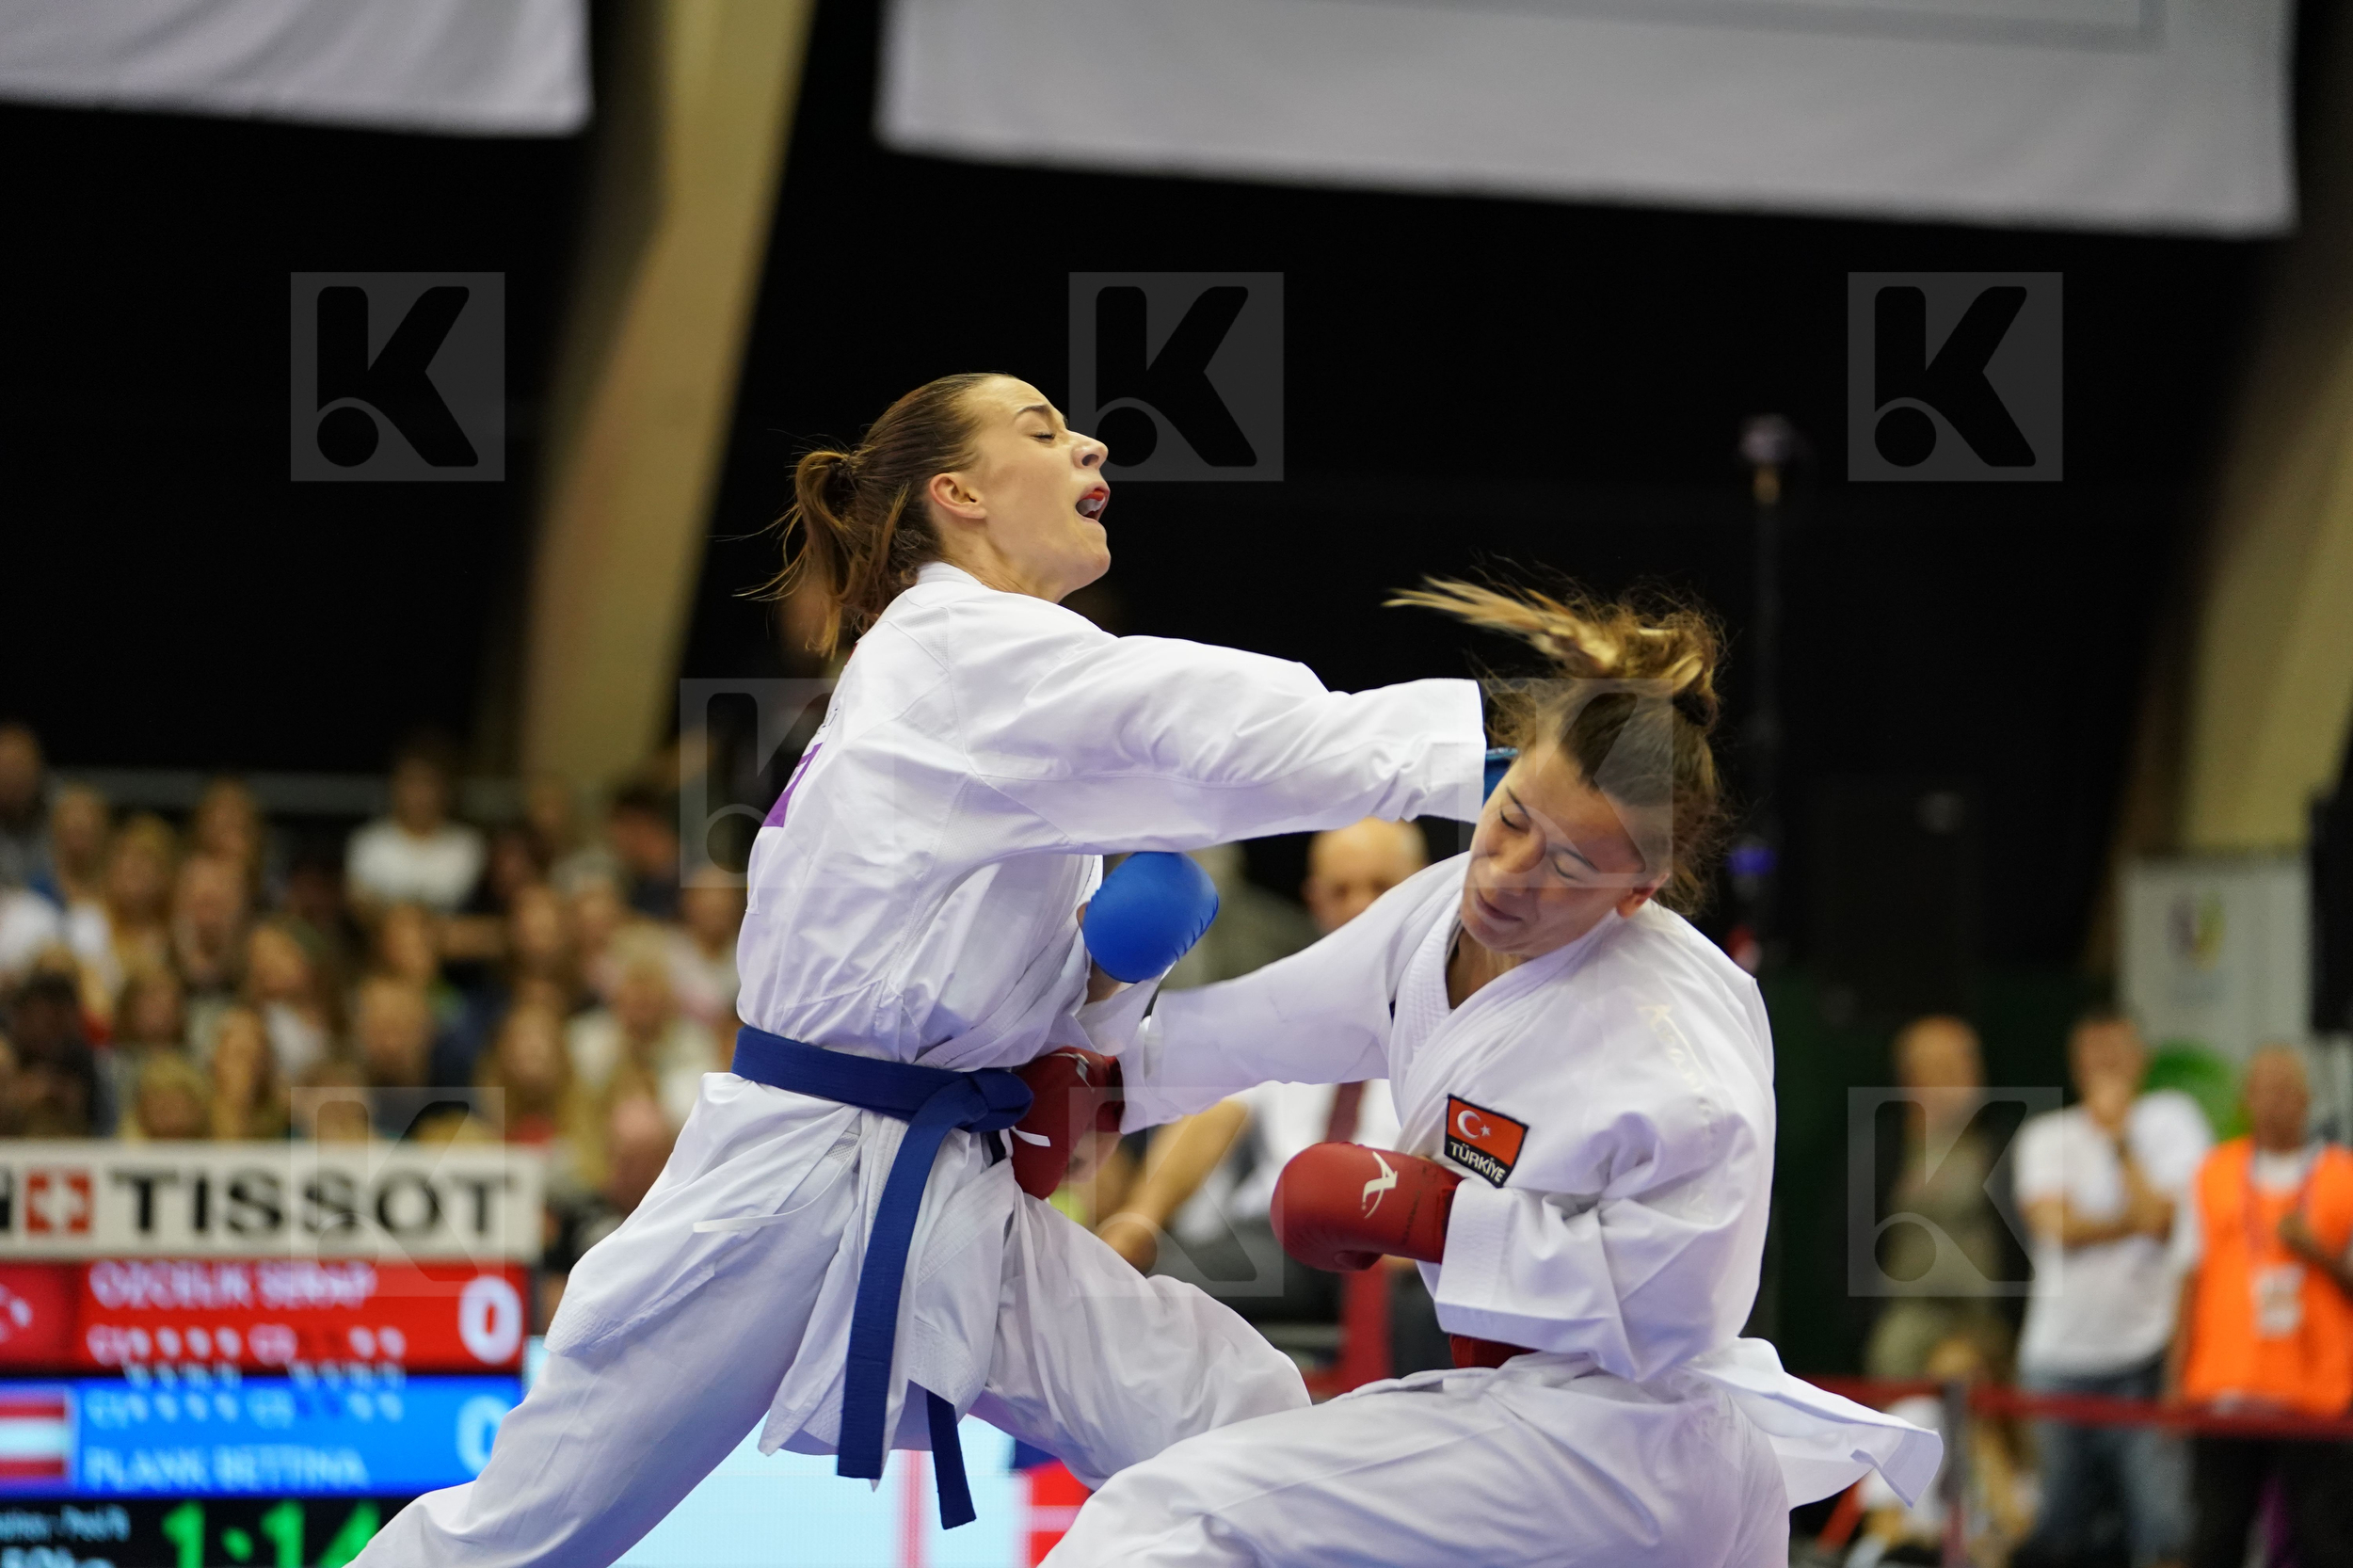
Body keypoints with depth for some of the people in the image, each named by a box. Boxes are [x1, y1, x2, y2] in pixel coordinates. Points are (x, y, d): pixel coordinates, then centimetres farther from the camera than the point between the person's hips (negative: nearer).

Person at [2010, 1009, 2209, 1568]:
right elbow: (2056, 1225, -9)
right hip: (2059, 1355, 2)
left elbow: (2163, 1218, -9)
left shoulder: (2171, 1118, 4)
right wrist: (2137, 1220, -10)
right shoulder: (2045, 1135, 7)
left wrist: (2119, 1138, -8)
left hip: (2145, 1354, -2)